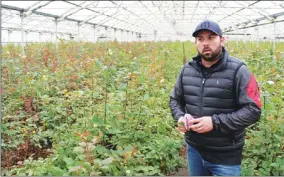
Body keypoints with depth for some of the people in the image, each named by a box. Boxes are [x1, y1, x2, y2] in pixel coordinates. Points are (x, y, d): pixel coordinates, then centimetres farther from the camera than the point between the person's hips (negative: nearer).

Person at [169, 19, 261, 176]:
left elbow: (253, 110, -17)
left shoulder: (237, 70, -13)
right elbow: (175, 99, 14)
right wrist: (180, 117, -7)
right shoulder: (187, 70, 3)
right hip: (194, 149, 5)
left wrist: (215, 122, -24)